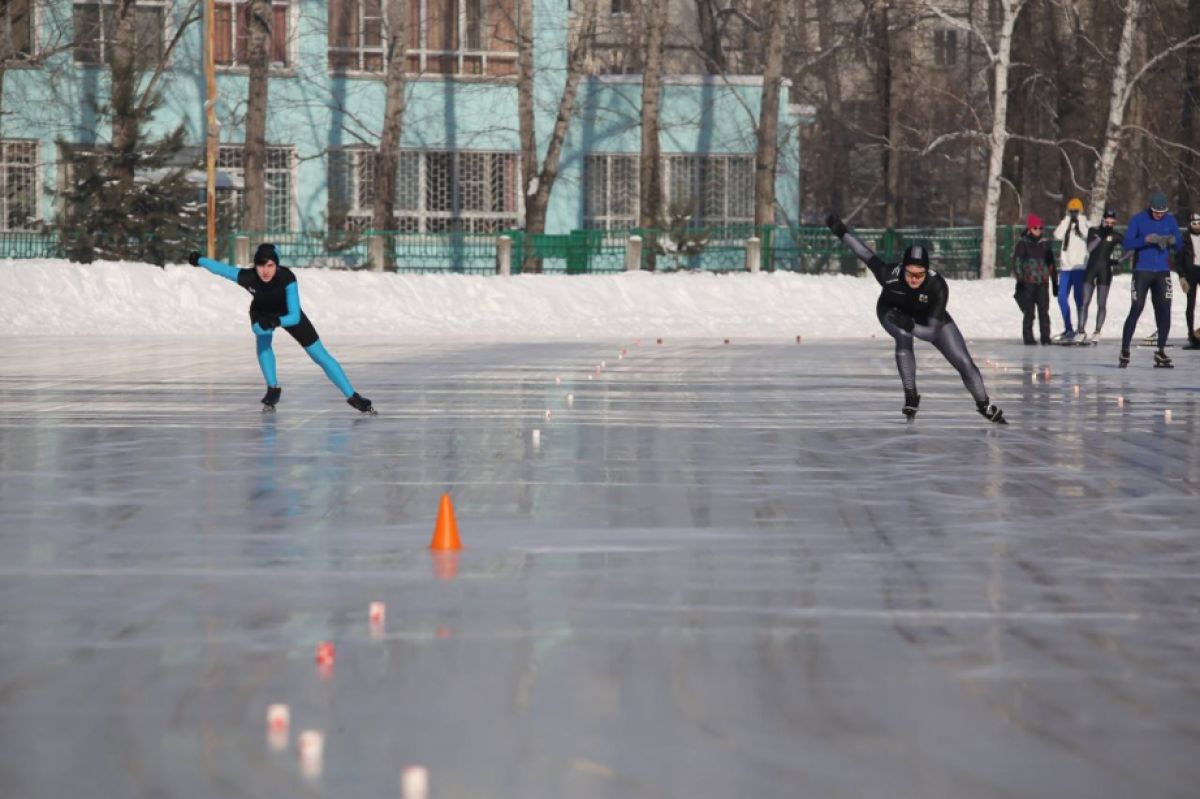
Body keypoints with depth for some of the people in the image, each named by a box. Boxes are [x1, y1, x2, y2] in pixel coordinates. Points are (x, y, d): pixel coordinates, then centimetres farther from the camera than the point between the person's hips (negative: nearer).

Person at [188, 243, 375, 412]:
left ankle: (353, 397, 3)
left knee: (319, 354, -5)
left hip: (287, 313, -1)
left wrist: (276, 321, -60)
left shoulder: (287, 278, -41)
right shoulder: (247, 277, -36)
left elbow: (295, 317, -43)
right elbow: (219, 268, -18)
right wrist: (198, 260, -3)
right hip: (261, 312, 1)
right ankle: (273, 389, -15)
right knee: (262, 338, -32)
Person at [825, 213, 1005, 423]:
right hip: (892, 311, 0)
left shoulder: (938, 286, -41)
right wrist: (841, 230, -20)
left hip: (927, 318, 1)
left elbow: (932, 332, -41)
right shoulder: (890, 275, -39)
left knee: (963, 362, -3)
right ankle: (911, 397, -23)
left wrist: (911, 325, -58)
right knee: (903, 337, -36)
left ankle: (984, 405, 21)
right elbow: (865, 252, -22)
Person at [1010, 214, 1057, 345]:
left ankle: (1046, 338, -2)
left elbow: (1051, 264, 19)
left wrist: (1054, 283, 19)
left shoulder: (1044, 244, 13)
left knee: (1044, 311, -4)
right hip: (1028, 283, -3)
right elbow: (1016, 262, -3)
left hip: (1042, 282, 3)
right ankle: (1028, 338, 4)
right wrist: (1019, 279, -15)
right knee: (1029, 312, -2)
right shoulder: (1022, 243, 3)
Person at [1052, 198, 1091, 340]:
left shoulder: (1085, 223, 3)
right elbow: (1057, 236, -5)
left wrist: (1079, 220, -8)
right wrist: (1068, 220, -4)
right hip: (1065, 266, 4)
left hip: (1080, 266, -4)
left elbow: (1087, 235, -17)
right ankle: (1068, 329, 13)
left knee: (1079, 298, -6)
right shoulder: (1065, 224, 12)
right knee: (1062, 298, 3)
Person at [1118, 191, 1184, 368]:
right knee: (1136, 309, -9)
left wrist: (1173, 240, -16)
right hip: (1142, 271, -3)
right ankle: (1124, 351, -3)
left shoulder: (1170, 221, 6)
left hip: (1162, 272, 3)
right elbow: (1127, 243, -12)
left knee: (1164, 310, -2)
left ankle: (1161, 352, 8)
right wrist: (1147, 239, -25)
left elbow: (1179, 246, 7)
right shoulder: (1138, 220, -5)